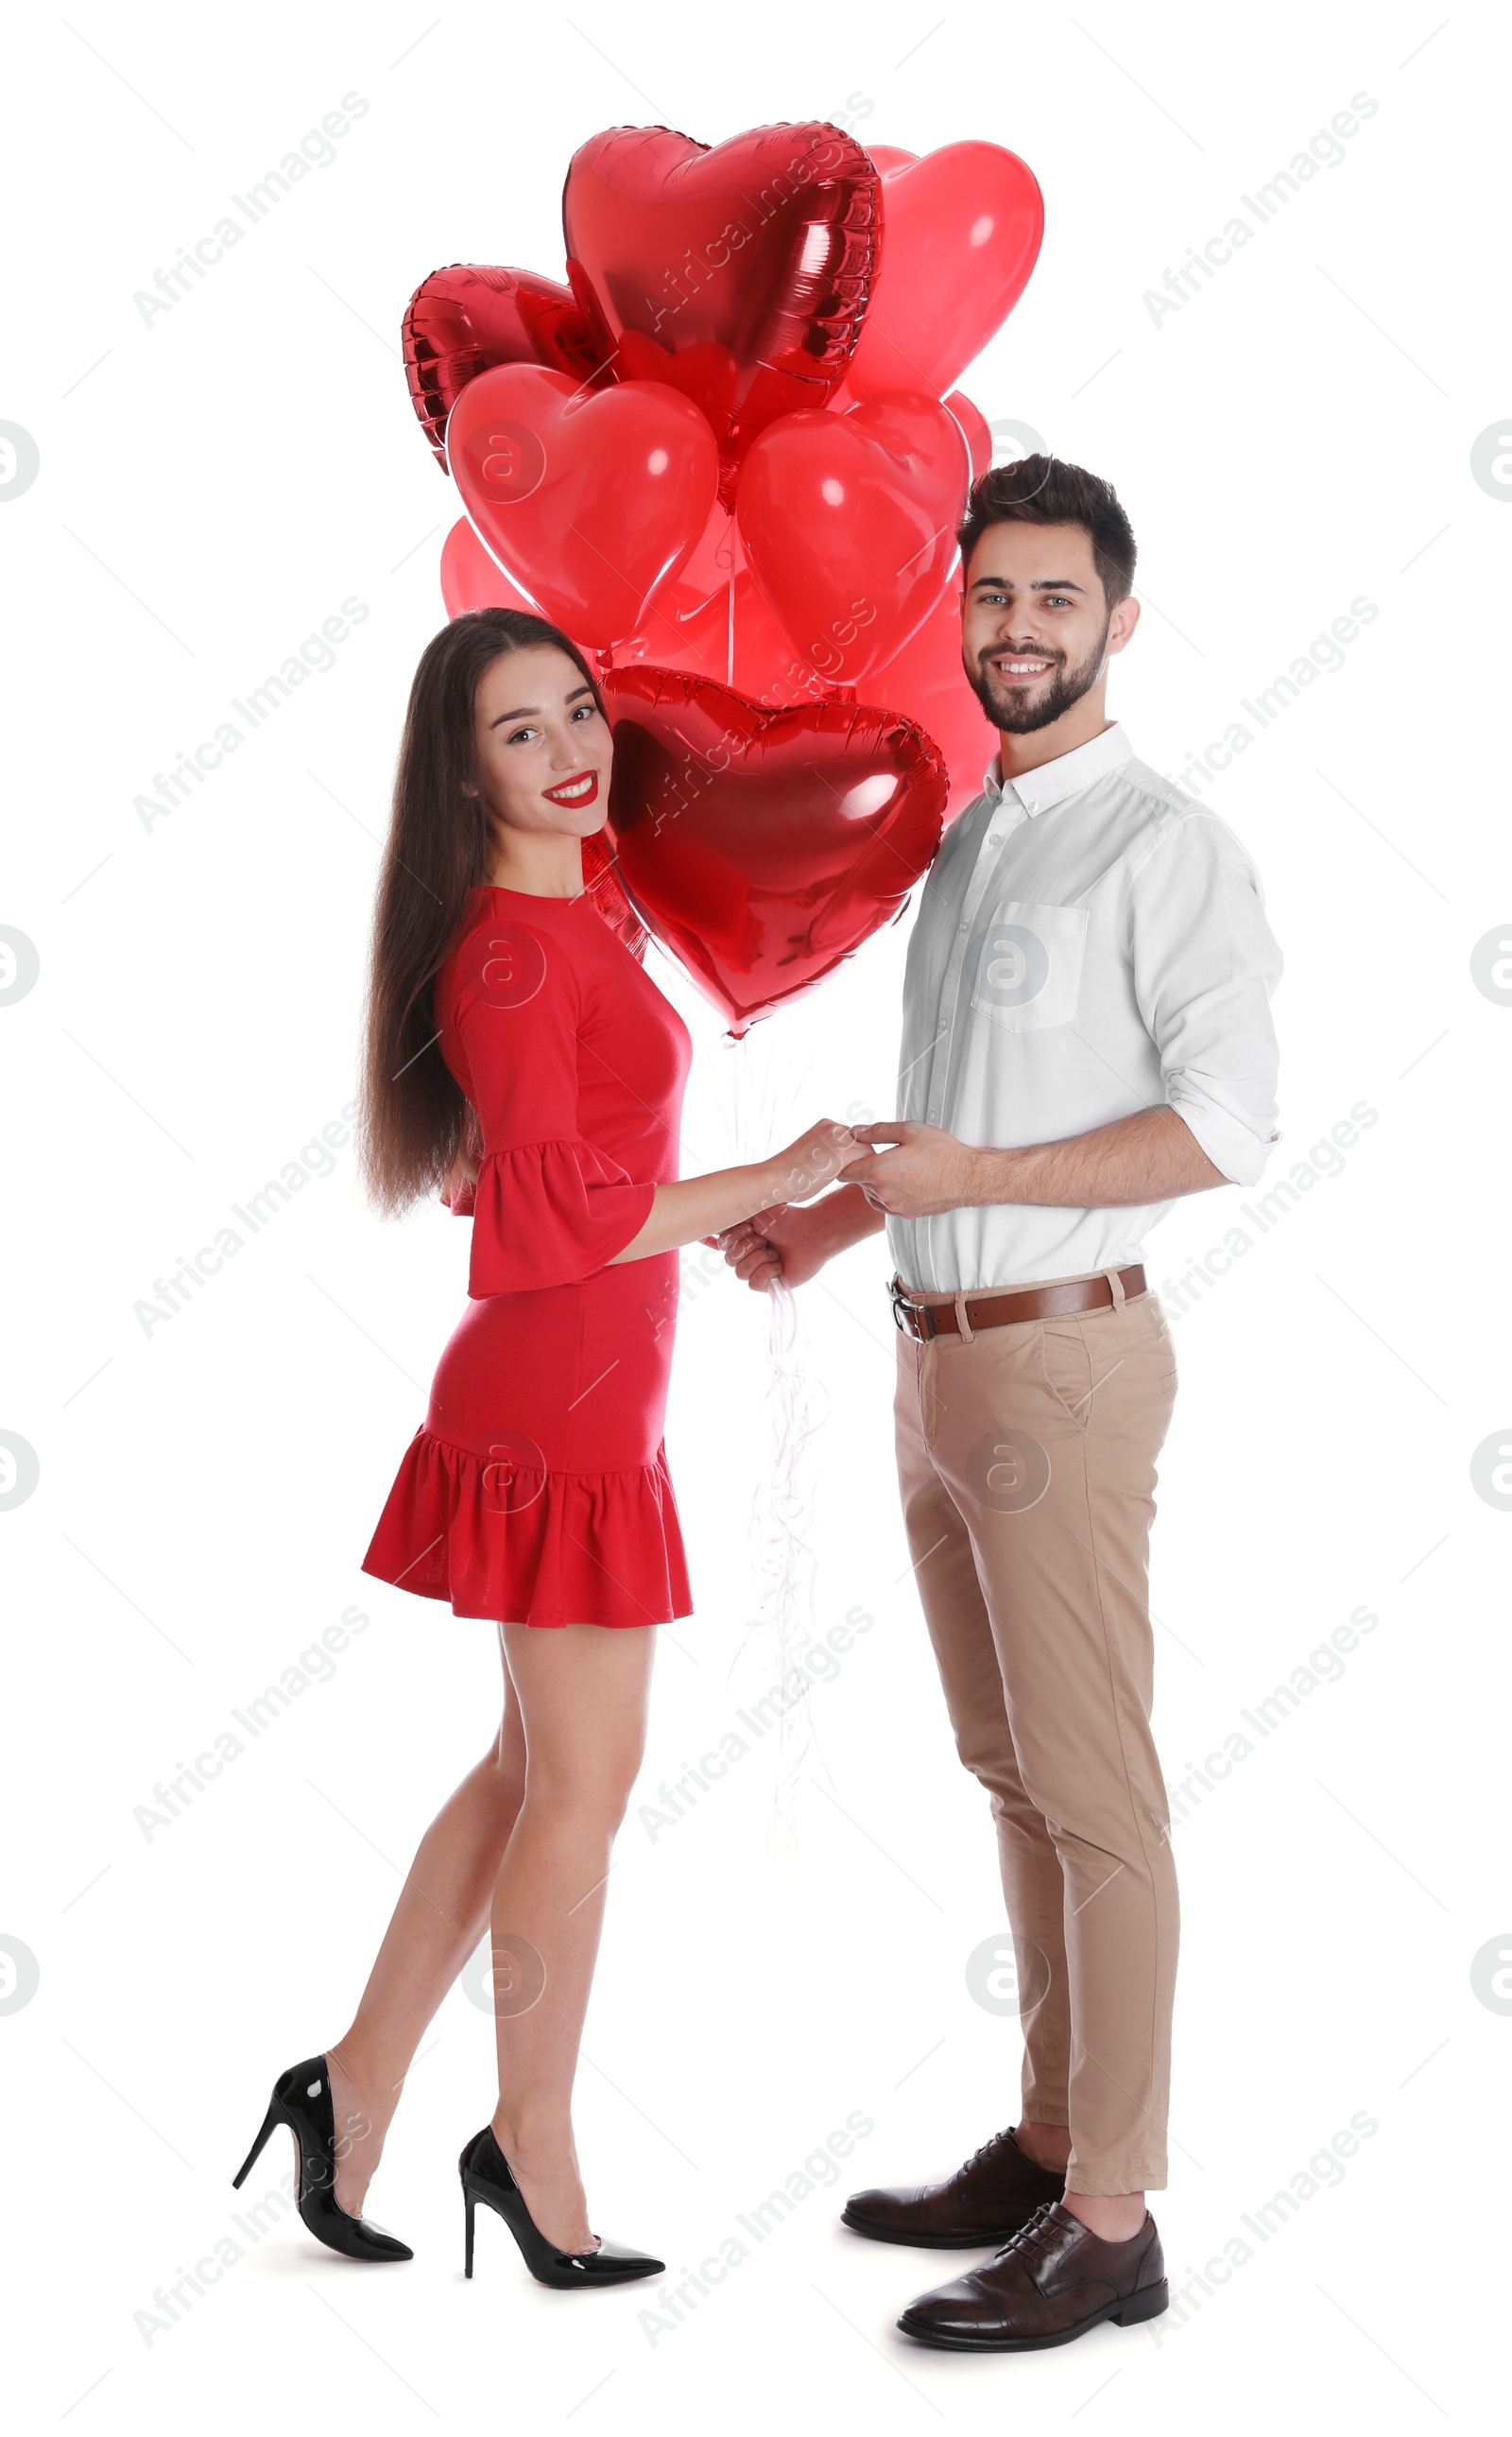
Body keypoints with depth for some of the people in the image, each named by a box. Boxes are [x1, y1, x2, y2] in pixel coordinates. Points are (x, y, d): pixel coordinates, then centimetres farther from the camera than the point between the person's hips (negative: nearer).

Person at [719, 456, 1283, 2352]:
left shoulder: (1167, 846, -9)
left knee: (1092, 1792, -3)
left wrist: (971, 1178, -19)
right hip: (936, 1350, 9)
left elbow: (1227, 1123, -18)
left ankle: (1111, 2222, 5)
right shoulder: (960, 844, 16)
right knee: (1009, 1773, 15)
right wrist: (830, 1219, 15)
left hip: (1062, 1358, -9)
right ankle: (1048, 2145, 27)